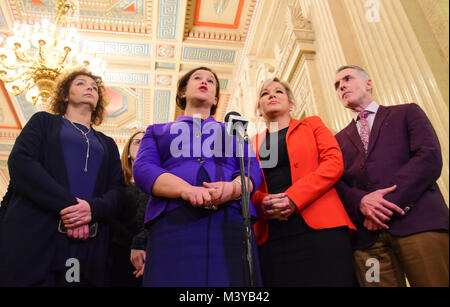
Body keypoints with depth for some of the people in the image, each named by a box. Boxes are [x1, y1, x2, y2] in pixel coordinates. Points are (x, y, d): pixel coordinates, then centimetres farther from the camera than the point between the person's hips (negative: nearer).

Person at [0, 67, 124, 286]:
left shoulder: (107, 144, 24)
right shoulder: (44, 121, 16)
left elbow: (117, 190, 11)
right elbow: (20, 162, -3)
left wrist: (93, 208, -13)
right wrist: (66, 204, -16)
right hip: (33, 235, -2)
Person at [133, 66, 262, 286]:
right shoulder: (157, 130, 24)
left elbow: (253, 169, 11)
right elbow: (142, 169, 5)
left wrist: (233, 188, -15)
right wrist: (186, 189, -16)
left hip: (230, 221, 1)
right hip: (172, 220, -1)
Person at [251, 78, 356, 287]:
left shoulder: (312, 125, 16)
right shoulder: (252, 143, 21)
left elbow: (334, 163, 0)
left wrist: (293, 198, -12)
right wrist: (263, 203, -13)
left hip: (321, 229, -1)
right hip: (271, 237, 2)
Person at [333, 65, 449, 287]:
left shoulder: (407, 113, 15)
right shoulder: (339, 139, 24)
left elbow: (430, 158, -1)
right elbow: (335, 182, 10)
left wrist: (388, 201, -11)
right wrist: (360, 201, -12)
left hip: (420, 223, -2)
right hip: (367, 235, 3)